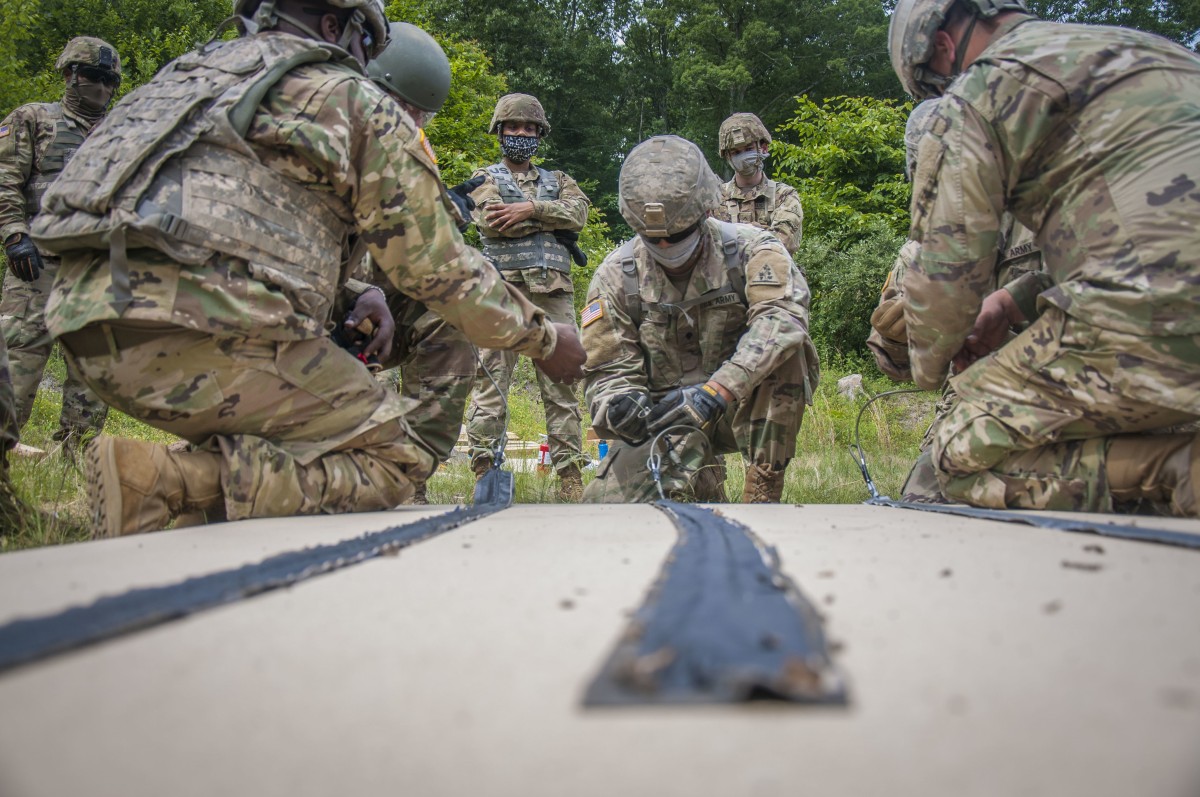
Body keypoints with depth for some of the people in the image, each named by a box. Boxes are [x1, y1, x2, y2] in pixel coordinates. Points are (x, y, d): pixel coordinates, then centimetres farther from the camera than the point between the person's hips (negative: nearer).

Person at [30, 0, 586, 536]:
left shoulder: (195, 70, 29)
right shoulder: (353, 100, 7)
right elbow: (437, 266, 7)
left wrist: (352, 296, 26)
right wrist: (545, 339, 19)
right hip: (196, 333, -8)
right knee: (393, 459, 2)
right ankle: (171, 478, -16)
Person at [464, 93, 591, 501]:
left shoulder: (557, 180, 24)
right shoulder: (485, 178, 15)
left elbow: (579, 211, 1)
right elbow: (492, 220, -6)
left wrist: (530, 209, -10)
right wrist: (552, 221, -2)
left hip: (553, 292, 3)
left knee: (562, 383, 1)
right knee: (491, 382, -7)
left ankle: (570, 473, 4)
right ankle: (483, 468, -3)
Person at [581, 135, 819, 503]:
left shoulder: (748, 248, -13)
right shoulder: (616, 276, -5)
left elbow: (783, 314, -33)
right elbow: (609, 369, -3)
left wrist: (714, 392, -45)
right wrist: (619, 404, -30)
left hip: (745, 405, -1)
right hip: (668, 419, 2)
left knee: (784, 350, -32)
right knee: (606, 502, -20)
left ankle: (763, 492, -18)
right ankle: (704, 485, 11)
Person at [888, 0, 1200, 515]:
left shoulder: (977, 91, 1)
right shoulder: (1133, 48, 28)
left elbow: (946, 273, -1)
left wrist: (929, 368, 19)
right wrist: (1013, 304, 31)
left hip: (1151, 324, -9)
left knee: (960, 453, 2)